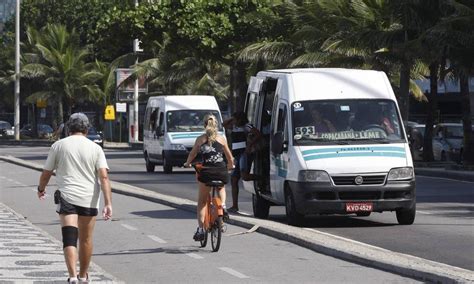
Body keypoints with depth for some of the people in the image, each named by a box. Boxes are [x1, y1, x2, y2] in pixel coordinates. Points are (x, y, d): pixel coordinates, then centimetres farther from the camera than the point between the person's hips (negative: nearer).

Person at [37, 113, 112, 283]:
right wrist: (108, 203, -12)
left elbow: (46, 173, 8)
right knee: (86, 239, 16)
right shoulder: (95, 148, 2)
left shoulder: (58, 146, 2)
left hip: (67, 197, -2)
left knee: (69, 238, -8)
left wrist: (41, 189, 28)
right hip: (89, 199, 2)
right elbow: (104, 177, -8)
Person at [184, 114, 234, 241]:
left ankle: (200, 229, 4)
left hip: (206, 171, -1)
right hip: (221, 171, 1)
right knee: (221, 188, 35)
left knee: (202, 202, 12)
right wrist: (230, 166, 39)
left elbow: (192, 154, 17)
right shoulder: (221, 139, 9)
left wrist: (187, 163, 38)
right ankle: (223, 205, 7)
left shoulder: (200, 139, 6)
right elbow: (229, 157, 18)